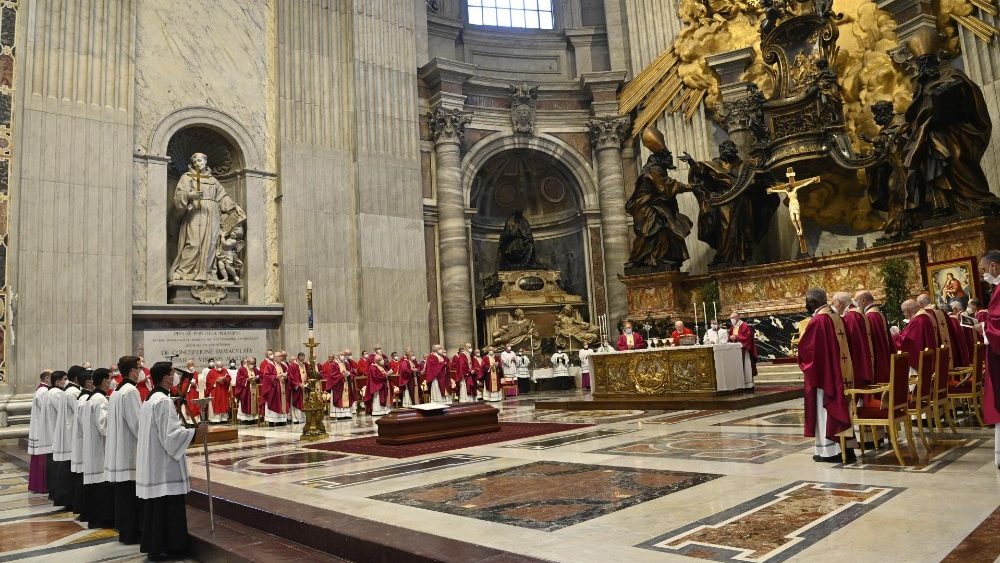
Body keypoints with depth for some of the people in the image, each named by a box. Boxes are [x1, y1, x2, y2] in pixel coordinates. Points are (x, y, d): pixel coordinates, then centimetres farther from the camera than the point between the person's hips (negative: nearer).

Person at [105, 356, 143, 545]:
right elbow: (137, 423, -18)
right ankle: (131, 532, 4)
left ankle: (123, 528, 21)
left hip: (118, 448, 9)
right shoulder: (131, 391, -16)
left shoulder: (116, 392, 12)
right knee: (132, 492, -2)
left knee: (123, 491, 14)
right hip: (130, 449, -9)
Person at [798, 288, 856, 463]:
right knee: (838, 408, 14)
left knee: (824, 410, 0)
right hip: (840, 372, 8)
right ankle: (845, 447, 19)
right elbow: (837, 345, 15)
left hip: (823, 373, -8)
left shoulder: (817, 320, -17)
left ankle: (829, 451, 5)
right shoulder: (836, 317, 9)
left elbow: (805, 347, -17)